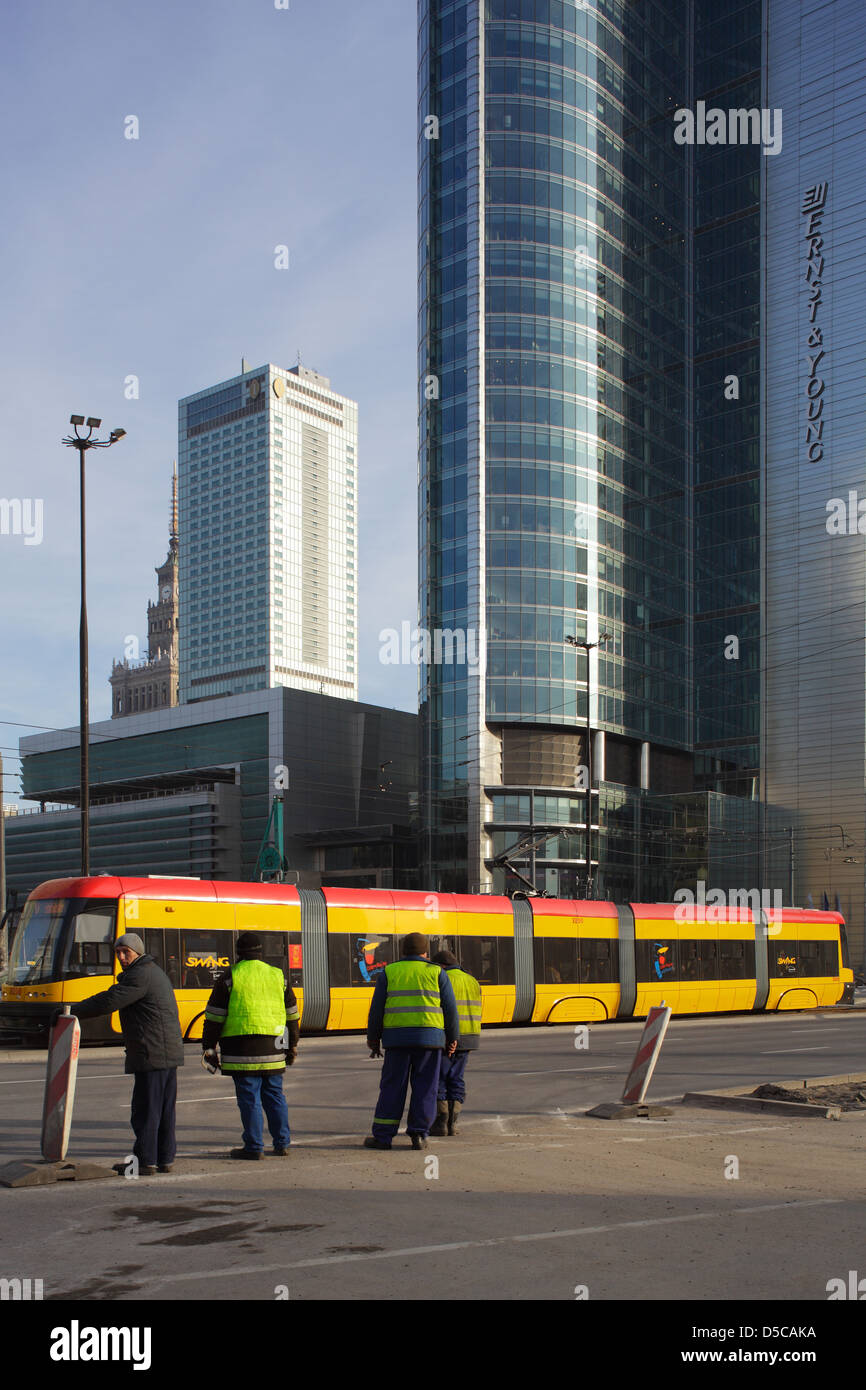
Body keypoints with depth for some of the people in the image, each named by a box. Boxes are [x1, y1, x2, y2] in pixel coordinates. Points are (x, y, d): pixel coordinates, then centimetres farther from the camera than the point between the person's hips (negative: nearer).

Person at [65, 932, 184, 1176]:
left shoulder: (140, 975, -14)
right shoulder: (155, 971, 20)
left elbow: (109, 1001, -17)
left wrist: (73, 1011, -9)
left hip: (152, 1054, -10)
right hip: (169, 1053, 10)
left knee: (146, 1110, -4)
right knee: (164, 1109, 12)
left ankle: (145, 1162, 0)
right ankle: (164, 1159, 17)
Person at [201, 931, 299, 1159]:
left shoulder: (231, 977, -3)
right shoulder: (277, 976, 9)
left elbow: (214, 1015, -4)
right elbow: (292, 1014, 14)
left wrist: (209, 1047, 3)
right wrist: (292, 1046, 23)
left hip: (243, 1051, -4)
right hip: (272, 1050, 4)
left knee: (249, 1098, 0)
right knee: (274, 1095, 13)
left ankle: (254, 1147, 3)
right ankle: (281, 1143, 16)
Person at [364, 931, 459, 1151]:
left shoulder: (389, 972, 7)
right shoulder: (436, 973, 6)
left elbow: (377, 1008, 5)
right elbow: (450, 1008, 4)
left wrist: (373, 1038, 13)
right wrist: (452, 1038, 13)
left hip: (397, 1038, 0)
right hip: (429, 1037, 0)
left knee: (392, 1087, 5)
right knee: (425, 1088, 6)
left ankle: (382, 1136, 5)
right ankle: (418, 1135, 5)